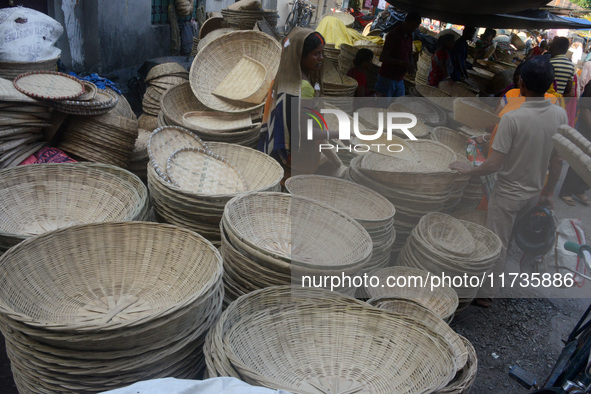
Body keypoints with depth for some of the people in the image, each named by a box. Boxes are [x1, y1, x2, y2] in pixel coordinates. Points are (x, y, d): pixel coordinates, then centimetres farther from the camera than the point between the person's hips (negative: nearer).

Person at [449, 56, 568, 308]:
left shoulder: (512, 118, -25)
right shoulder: (560, 115, -8)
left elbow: (494, 165, -24)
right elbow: (558, 161, 2)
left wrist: (468, 170, -7)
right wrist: (548, 192, 14)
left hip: (508, 193, -6)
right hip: (534, 193, 6)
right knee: (507, 236, 25)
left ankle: (485, 294, 19)